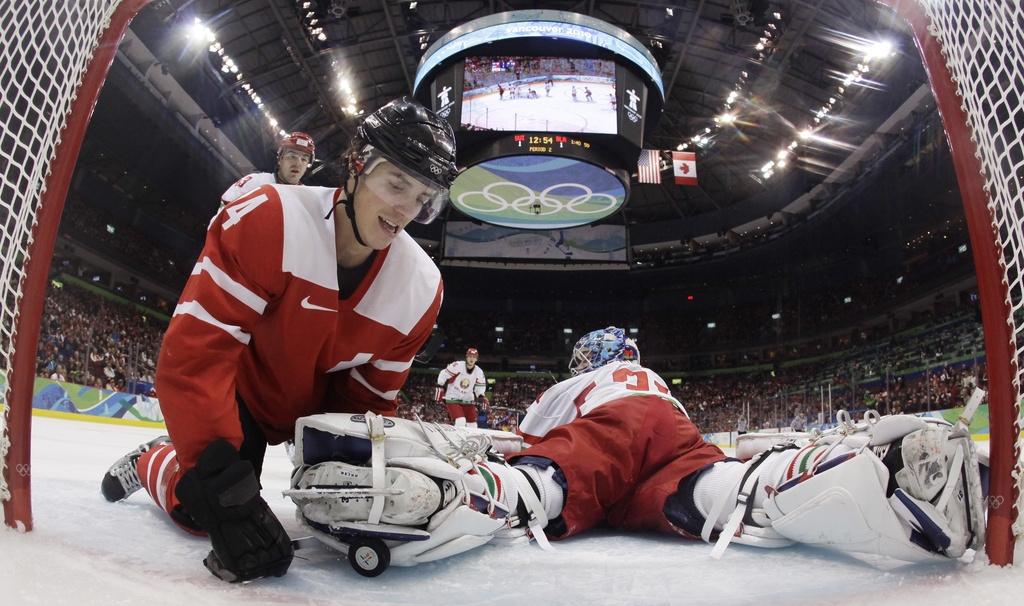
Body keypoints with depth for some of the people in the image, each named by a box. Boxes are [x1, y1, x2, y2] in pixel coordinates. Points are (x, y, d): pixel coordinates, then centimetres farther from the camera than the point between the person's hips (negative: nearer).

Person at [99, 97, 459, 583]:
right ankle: (152, 463, 22)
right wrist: (223, 480, -39)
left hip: (321, 401, 4)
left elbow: (369, 397, -9)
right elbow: (195, 349, -35)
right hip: (240, 384, -4)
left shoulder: (421, 288, -19)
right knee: (203, 509, -12)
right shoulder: (267, 219, -33)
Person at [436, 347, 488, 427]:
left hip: (467, 400, 5)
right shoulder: (457, 366, -17)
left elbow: (480, 387, 8)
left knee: (472, 425, 5)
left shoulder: (479, 372, -3)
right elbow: (443, 375, -8)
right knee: (460, 422, -23)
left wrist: (481, 397, -9)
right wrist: (440, 389, -8)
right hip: (452, 399, -5)